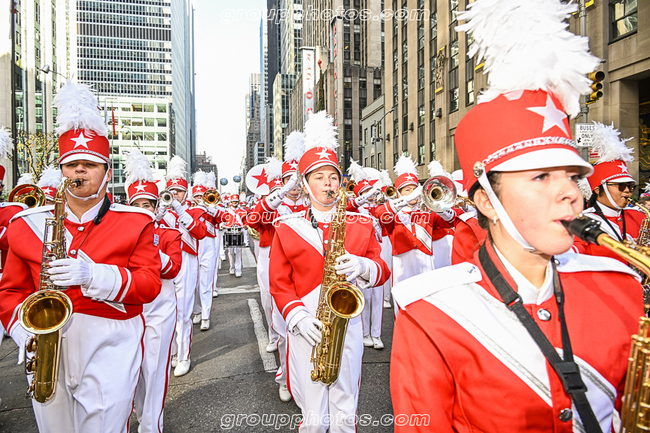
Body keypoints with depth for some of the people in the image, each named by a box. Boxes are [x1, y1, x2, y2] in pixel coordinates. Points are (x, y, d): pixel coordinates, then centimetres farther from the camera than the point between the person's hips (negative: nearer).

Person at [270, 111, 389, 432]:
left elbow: (382, 271, 5)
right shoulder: (287, 229, 0)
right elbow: (279, 283, 1)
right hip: (306, 331, -1)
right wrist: (298, 317, -13)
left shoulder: (361, 225, 4)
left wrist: (363, 266, -18)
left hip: (348, 327, 1)